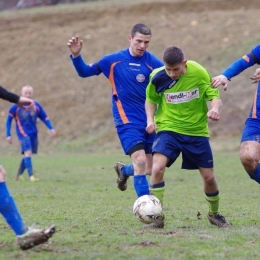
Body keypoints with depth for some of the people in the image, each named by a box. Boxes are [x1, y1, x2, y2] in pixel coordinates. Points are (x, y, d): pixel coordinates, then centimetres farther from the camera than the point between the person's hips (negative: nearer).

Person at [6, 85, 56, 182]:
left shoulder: (36, 105, 3)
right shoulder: (16, 107, -6)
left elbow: (44, 117, 10)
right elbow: (8, 120, 0)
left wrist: (51, 128, -2)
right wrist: (8, 135, -2)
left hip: (33, 134, 4)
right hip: (23, 134, -4)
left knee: (27, 155, 8)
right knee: (28, 152, -19)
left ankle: (19, 174, 23)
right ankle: (31, 175, -23)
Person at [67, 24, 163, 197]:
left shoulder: (153, 62, -4)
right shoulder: (114, 60, -3)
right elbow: (85, 72, 7)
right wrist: (76, 55, -10)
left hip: (149, 122, 3)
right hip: (127, 122, -3)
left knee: (149, 168, 9)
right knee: (140, 162, -19)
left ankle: (123, 170, 43)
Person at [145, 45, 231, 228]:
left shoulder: (199, 73, -14)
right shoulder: (158, 77, -11)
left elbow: (215, 97, -7)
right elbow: (151, 100, 7)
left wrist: (215, 108, -30)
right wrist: (150, 119, -11)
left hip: (197, 130, 0)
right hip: (168, 129, 0)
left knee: (209, 177, 4)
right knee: (157, 168, -24)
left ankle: (214, 214, 32)